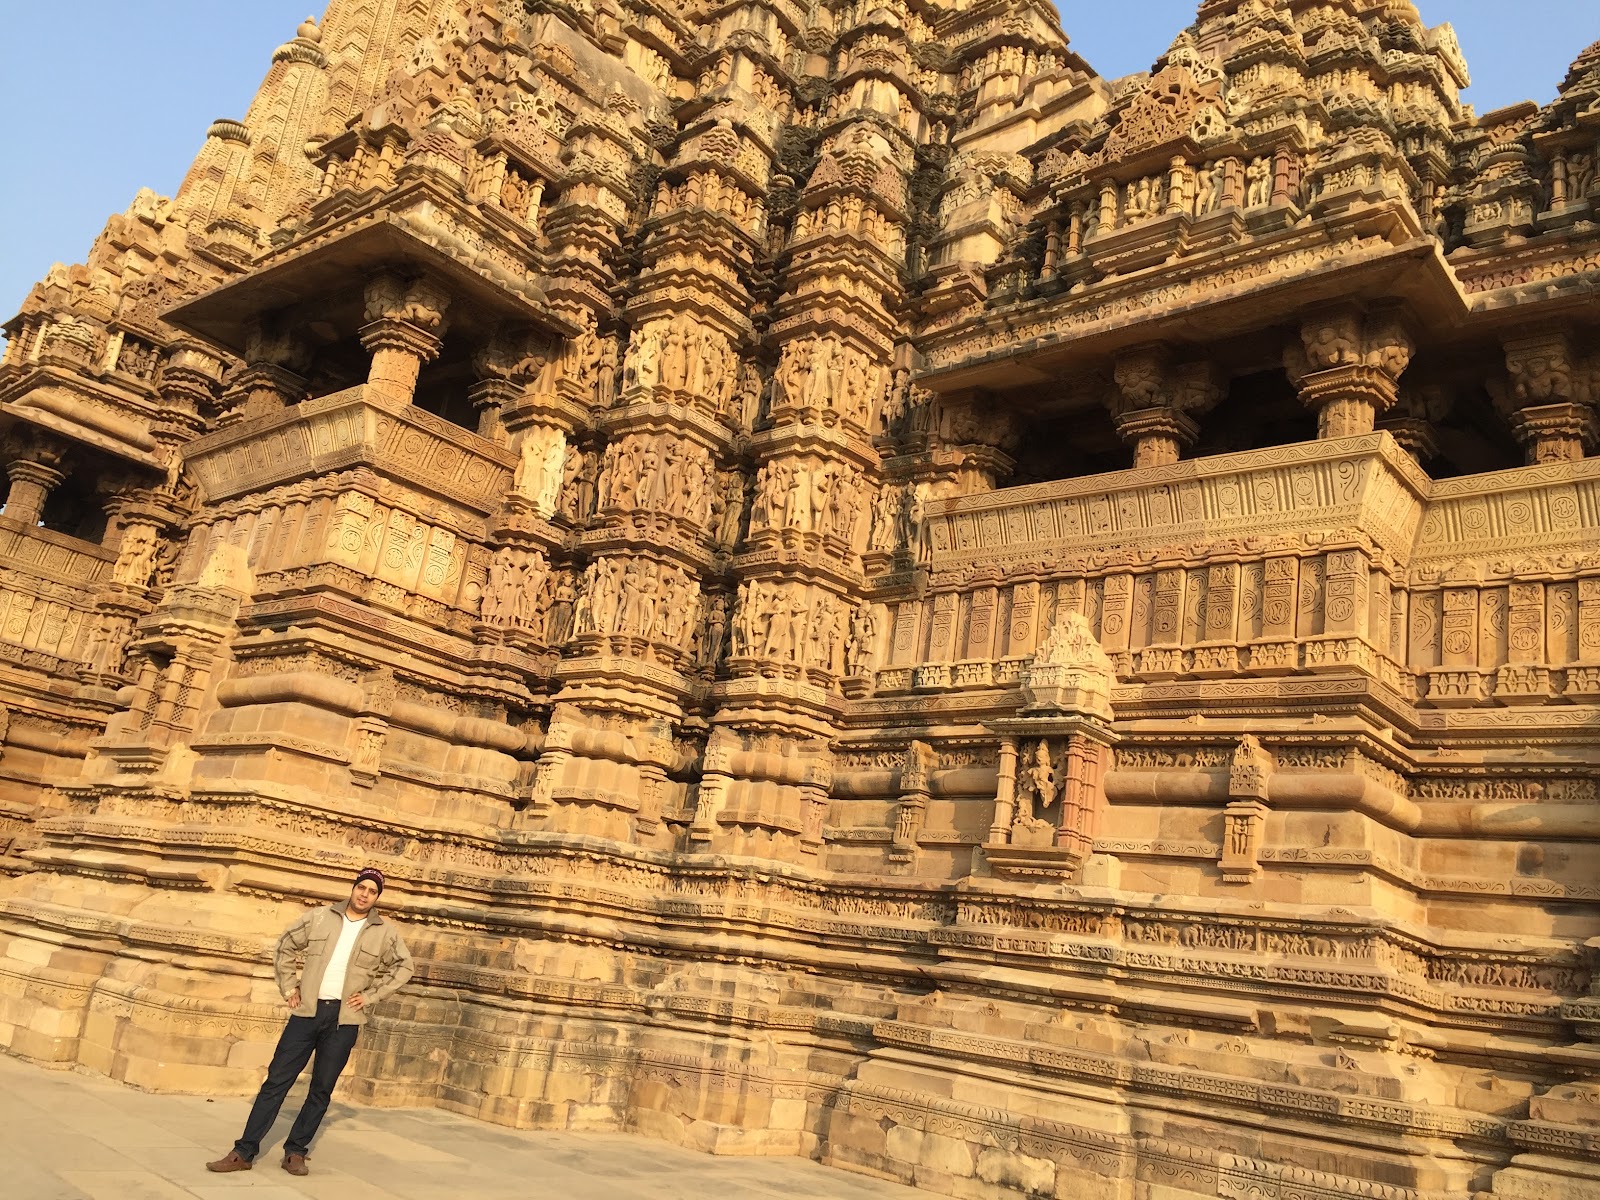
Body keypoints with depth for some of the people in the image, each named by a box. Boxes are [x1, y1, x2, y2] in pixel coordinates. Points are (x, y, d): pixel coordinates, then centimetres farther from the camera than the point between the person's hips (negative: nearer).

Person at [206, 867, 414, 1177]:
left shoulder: (385, 933, 2)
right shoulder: (319, 917, 4)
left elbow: (403, 967, 9)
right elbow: (286, 946, 15)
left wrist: (371, 995, 1)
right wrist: (289, 987, 7)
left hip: (344, 1019, 0)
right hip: (308, 1011, 1)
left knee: (321, 1090, 6)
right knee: (277, 1080, 3)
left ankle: (295, 1152, 18)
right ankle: (244, 1151, 11)